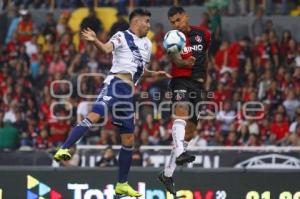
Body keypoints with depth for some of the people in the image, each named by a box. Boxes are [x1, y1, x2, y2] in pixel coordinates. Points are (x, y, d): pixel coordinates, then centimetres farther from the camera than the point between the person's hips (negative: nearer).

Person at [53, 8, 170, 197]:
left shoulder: (147, 44, 24)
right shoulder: (122, 36, 2)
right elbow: (107, 48, -19)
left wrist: (155, 74, 18)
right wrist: (95, 41, -38)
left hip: (128, 91, 7)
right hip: (115, 83, -7)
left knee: (129, 139, 8)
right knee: (94, 116, -31)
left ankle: (122, 184, 15)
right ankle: (64, 149, -37)